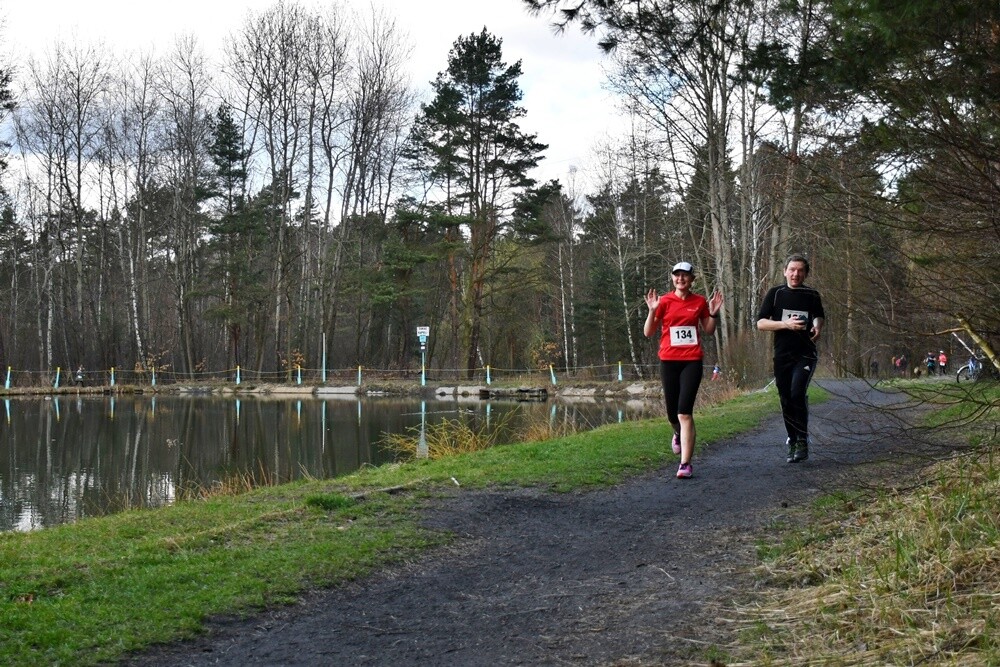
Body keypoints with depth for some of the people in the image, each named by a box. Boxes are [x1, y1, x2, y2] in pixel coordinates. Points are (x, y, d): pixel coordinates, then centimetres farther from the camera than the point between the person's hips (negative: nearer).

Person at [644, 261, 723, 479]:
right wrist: (652, 311, -14)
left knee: (685, 412, -13)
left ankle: (685, 464, -12)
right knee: (673, 413, 10)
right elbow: (648, 332, 1)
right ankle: (679, 434, 47)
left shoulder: (700, 302, 5)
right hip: (669, 361, 1)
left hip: (692, 361, -1)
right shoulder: (664, 301, 1)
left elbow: (708, 331, 15)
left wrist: (713, 314, -2)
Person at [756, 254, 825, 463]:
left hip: (806, 354, -1)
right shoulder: (775, 293, 2)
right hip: (782, 355, 1)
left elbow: (819, 316, 25)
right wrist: (786, 324, -16)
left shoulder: (812, 295, 6)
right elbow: (761, 323, -2)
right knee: (786, 400, 5)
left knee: (797, 393, -21)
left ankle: (803, 440, -10)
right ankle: (793, 441, 21)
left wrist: (817, 327, 2)